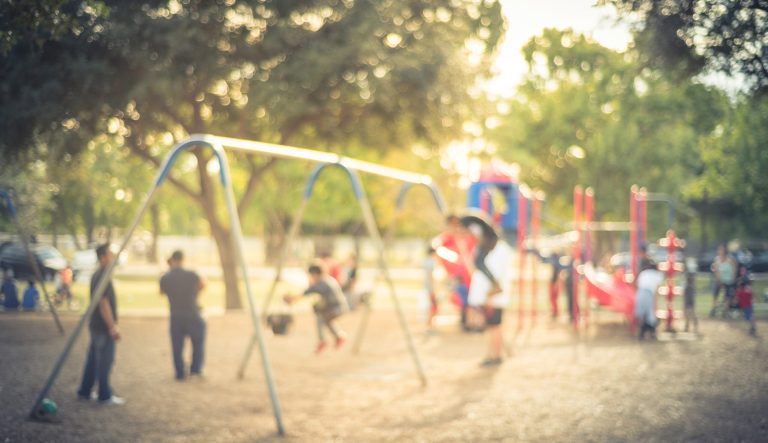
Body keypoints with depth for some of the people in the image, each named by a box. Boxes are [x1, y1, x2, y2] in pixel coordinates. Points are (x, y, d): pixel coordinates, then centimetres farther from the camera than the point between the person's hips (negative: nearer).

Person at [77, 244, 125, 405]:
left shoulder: (97, 275, 13)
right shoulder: (103, 277, -19)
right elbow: (103, 303, -23)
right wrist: (112, 326, -21)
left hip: (96, 325, 10)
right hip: (104, 327, -10)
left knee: (93, 360, 15)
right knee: (105, 361, -3)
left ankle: (84, 392, 21)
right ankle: (105, 396, 3)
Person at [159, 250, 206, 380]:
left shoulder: (165, 278, -8)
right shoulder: (191, 275, -12)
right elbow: (203, 285, 8)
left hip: (175, 317, 1)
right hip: (193, 316, -1)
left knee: (177, 346, 12)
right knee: (198, 343, 17)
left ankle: (180, 373, 14)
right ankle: (196, 369, 11)